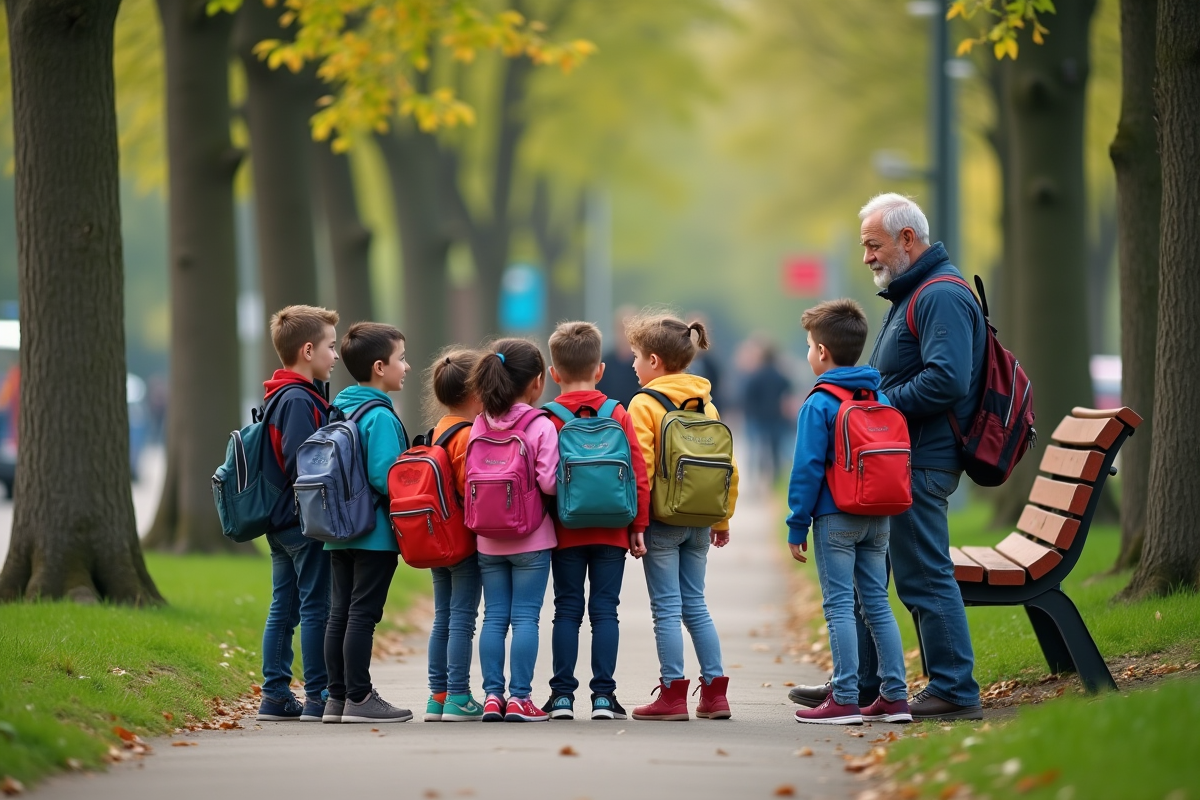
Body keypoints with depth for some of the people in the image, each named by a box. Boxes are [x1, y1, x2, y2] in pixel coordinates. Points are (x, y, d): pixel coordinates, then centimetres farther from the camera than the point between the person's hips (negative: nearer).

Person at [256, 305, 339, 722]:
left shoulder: (281, 398, 15)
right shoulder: (299, 400, -16)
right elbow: (301, 465, -23)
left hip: (282, 523, 10)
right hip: (306, 524, -10)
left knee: (283, 609, 11)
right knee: (317, 607, -5)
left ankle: (275, 695, 13)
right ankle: (318, 696, -3)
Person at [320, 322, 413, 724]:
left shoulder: (338, 410, 11)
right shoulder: (380, 416, -15)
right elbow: (384, 475, -22)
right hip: (375, 532, -8)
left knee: (341, 612, 10)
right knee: (363, 612, -5)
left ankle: (337, 697, 13)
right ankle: (359, 698, -3)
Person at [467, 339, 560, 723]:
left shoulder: (479, 427, 3)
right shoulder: (542, 427, -11)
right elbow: (548, 482, -17)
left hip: (489, 540, 4)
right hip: (531, 539, -4)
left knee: (494, 617, 9)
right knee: (525, 616, -1)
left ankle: (492, 695, 7)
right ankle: (519, 698, -2)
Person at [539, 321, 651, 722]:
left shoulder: (548, 419, -4)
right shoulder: (618, 414, 0)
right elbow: (638, 474, -1)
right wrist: (638, 526, 5)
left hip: (566, 533, 0)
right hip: (611, 533, 1)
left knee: (567, 610, 6)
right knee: (604, 610, 3)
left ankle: (562, 695, 3)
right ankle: (603, 696, 0)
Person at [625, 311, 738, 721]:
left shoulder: (644, 404, -9)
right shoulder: (706, 403, 10)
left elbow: (640, 467, -16)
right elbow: (729, 467, 11)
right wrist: (722, 519, 18)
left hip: (662, 519, -6)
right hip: (698, 521, 6)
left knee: (667, 609, -2)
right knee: (695, 606, 12)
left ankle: (673, 695, -2)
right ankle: (714, 692, 11)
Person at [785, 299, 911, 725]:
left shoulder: (819, 405, -10)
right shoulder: (881, 400, 10)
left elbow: (808, 470, -12)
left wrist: (797, 526, -7)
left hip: (835, 519, -6)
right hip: (878, 519, 6)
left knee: (839, 606, -4)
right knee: (877, 603, 11)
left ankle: (844, 700, -6)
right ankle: (895, 696, 10)